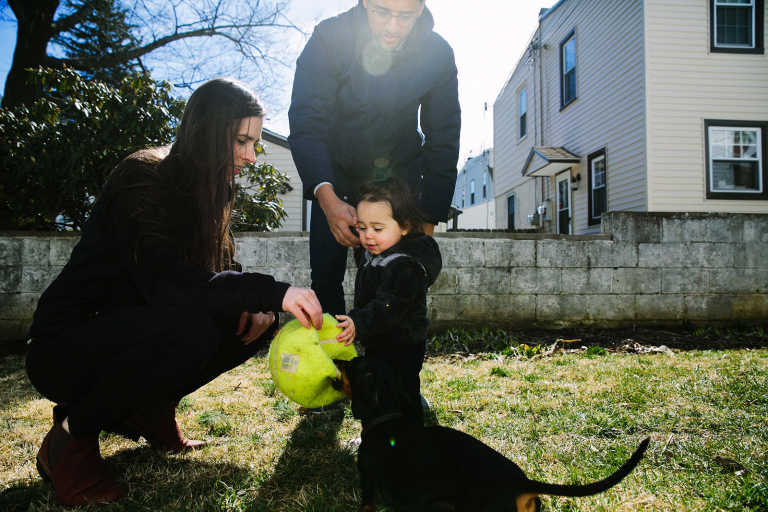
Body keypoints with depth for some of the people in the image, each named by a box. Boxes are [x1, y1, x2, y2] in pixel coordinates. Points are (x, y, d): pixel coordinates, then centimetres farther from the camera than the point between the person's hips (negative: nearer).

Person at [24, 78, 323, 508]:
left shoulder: (207, 191, 6)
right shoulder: (143, 177, -20)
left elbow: (223, 273, 7)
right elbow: (162, 279, -34)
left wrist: (260, 306, -16)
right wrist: (271, 292, -41)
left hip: (126, 333, 8)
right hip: (63, 349, -7)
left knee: (258, 321, -8)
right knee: (188, 329, -36)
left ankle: (148, 408, 5)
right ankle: (71, 436, -12)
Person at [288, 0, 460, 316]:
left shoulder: (438, 55, -16)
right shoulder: (328, 38, -20)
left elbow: (442, 143, -10)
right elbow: (305, 124, -23)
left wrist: (428, 224, -16)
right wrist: (326, 196, -40)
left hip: (399, 175, 0)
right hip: (336, 172, 0)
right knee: (326, 277, -3)